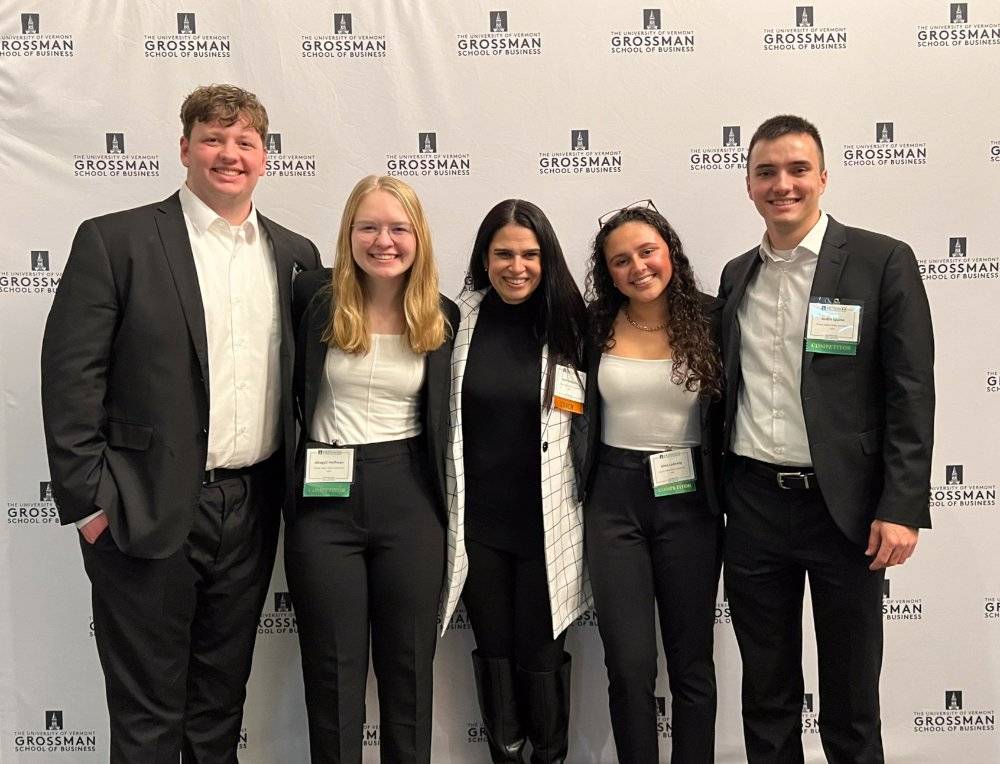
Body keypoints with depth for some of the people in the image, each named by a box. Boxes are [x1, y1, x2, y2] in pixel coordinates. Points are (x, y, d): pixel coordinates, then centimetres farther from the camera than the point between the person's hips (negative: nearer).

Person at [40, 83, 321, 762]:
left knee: (222, 703, 18)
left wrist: (299, 489, 8)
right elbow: (70, 377, -8)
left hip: (251, 511, 4)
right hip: (149, 514, -4)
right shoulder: (115, 242, -5)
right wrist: (88, 500, -11)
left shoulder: (295, 255, 8)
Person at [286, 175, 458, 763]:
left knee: (410, 667, 11)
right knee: (334, 670, 9)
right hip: (325, 500, -1)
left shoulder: (444, 317, 2)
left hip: (410, 502, 1)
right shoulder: (317, 299, -2)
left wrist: (451, 504, 7)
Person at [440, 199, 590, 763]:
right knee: (493, 648, 14)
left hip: (546, 520, -1)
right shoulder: (461, 319, -2)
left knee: (542, 652, 8)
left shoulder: (570, 325, -4)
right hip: (476, 519, 2)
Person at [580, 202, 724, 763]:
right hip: (614, 504, 1)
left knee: (692, 661, 10)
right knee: (629, 665, 3)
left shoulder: (709, 318, -3)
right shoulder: (595, 327, 0)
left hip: (689, 501, 0)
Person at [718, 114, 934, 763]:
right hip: (753, 505, 4)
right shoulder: (737, 275, 10)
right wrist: (718, 492, 8)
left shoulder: (883, 262, -4)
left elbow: (911, 394, -8)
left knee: (851, 692, 10)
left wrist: (902, 508, -14)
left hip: (846, 507, -4)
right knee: (766, 687, 15)